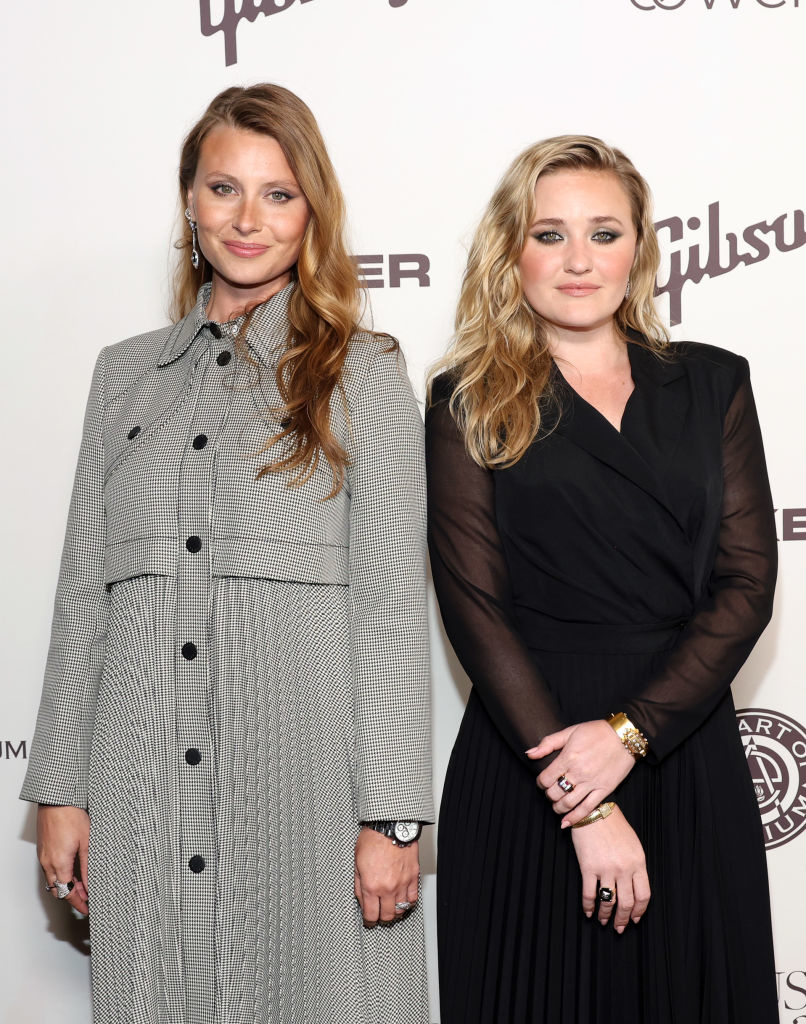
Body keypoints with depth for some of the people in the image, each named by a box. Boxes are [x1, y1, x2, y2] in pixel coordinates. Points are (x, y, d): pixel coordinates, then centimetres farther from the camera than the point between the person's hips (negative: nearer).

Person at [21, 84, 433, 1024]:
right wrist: (59, 789, 7)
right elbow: (84, 592, 11)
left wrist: (389, 815, -9)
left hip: (302, 776, -3)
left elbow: (390, 603, -4)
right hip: (144, 791, 3)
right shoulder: (127, 373, 12)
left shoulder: (364, 374, 2)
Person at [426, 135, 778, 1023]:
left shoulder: (711, 385, 8)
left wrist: (629, 731, -12)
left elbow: (747, 581, 1)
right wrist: (583, 810, -12)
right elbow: (476, 609, -6)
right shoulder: (470, 404, 1)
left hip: (689, 757, 2)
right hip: (527, 773, -2)